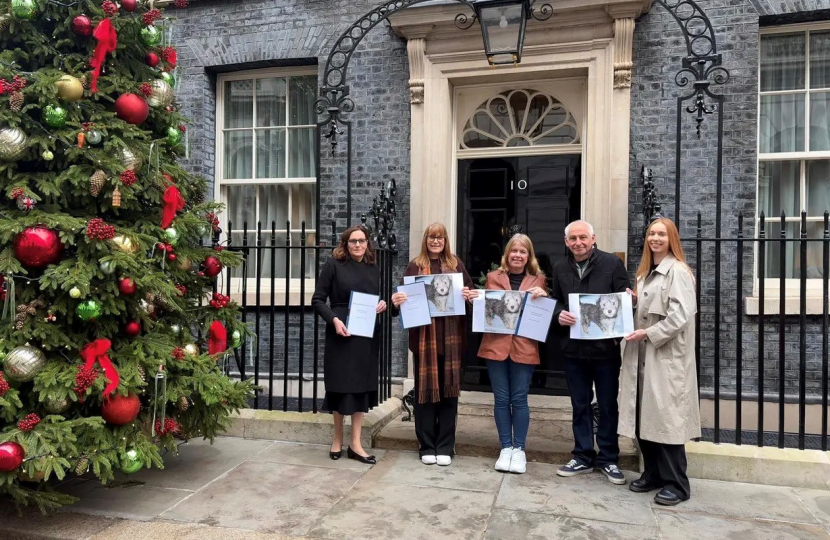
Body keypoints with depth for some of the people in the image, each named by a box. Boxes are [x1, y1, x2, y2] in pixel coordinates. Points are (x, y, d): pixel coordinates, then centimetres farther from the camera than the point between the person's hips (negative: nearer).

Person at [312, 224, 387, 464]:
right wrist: (334, 320, -20)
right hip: (341, 333, -4)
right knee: (341, 385, 4)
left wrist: (383, 305, -2)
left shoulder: (374, 269, 10)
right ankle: (338, 440, 22)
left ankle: (355, 444, 16)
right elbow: (318, 300, -6)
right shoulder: (333, 265, -5)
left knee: (361, 386, 7)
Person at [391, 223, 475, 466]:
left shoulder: (456, 264, 10)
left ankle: (445, 447, 16)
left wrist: (469, 297, -12)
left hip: (450, 335, 1)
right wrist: (397, 301, -15)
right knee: (424, 389, 3)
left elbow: (469, 292, 9)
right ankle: (427, 447, 16)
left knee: (448, 388, 5)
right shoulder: (415, 266, 7)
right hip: (423, 335, -1)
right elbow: (405, 295, 5)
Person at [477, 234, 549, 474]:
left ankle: (519, 449, 15)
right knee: (501, 399, 4)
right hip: (496, 345, 1)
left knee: (519, 399, 2)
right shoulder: (493, 277, 9)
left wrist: (543, 296, -10)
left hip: (524, 347, -1)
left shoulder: (538, 280, 8)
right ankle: (506, 448, 16)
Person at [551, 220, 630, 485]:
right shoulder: (560, 268, 9)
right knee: (580, 405, 13)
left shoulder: (612, 263, -5)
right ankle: (583, 456, 26)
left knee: (608, 405, 9)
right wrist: (558, 314, -7)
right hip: (573, 347, 4)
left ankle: (608, 459, 23)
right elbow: (554, 301, 14)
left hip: (605, 347, -3)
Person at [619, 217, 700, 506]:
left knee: (666, 418, -4)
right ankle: (653, 474, 24)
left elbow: (681, 316, -18)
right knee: (645, 417, 11)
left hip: (667, 357, -8)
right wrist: (634, 300, 4)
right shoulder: (646, 272, 17)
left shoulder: (678, 271, -10)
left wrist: (648, 333, -17)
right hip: (644, 356, 8)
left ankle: (677, 484, 8)